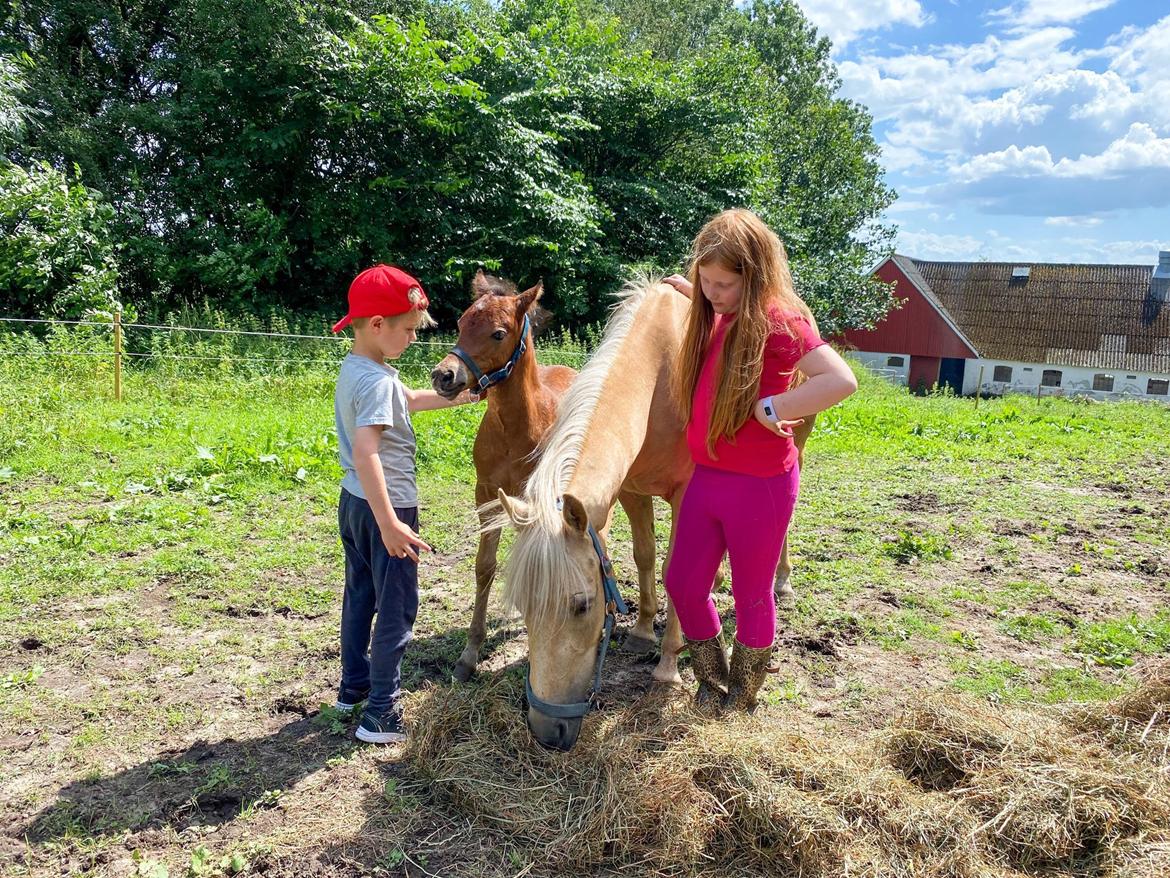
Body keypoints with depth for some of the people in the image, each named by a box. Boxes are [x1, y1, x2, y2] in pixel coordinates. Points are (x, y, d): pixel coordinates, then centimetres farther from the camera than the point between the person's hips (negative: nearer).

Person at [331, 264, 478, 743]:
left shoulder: (353, 369, 7)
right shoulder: (377, 380, -24)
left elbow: (410, 399, 22)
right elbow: (365, 452, -34)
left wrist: (465, 396, 24)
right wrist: (389, 524, -35)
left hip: (354, 502, 10)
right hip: (385, 507, -10)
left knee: (360, 596, 21)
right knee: (397, 610, 2)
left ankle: (354, 687, 36)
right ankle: (380, 715, 8)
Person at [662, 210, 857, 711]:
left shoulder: (777, 320, -18)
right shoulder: (717, 315, 7)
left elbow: (841, 380, -31)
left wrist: (772, 408, -26)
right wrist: (686, 289, 27)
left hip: (759, 485, -7)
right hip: (705, 477, 8)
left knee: (751, 594, 12)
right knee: (682, 583, 12)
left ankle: (743, 691, 36)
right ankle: (712, 678, 37)